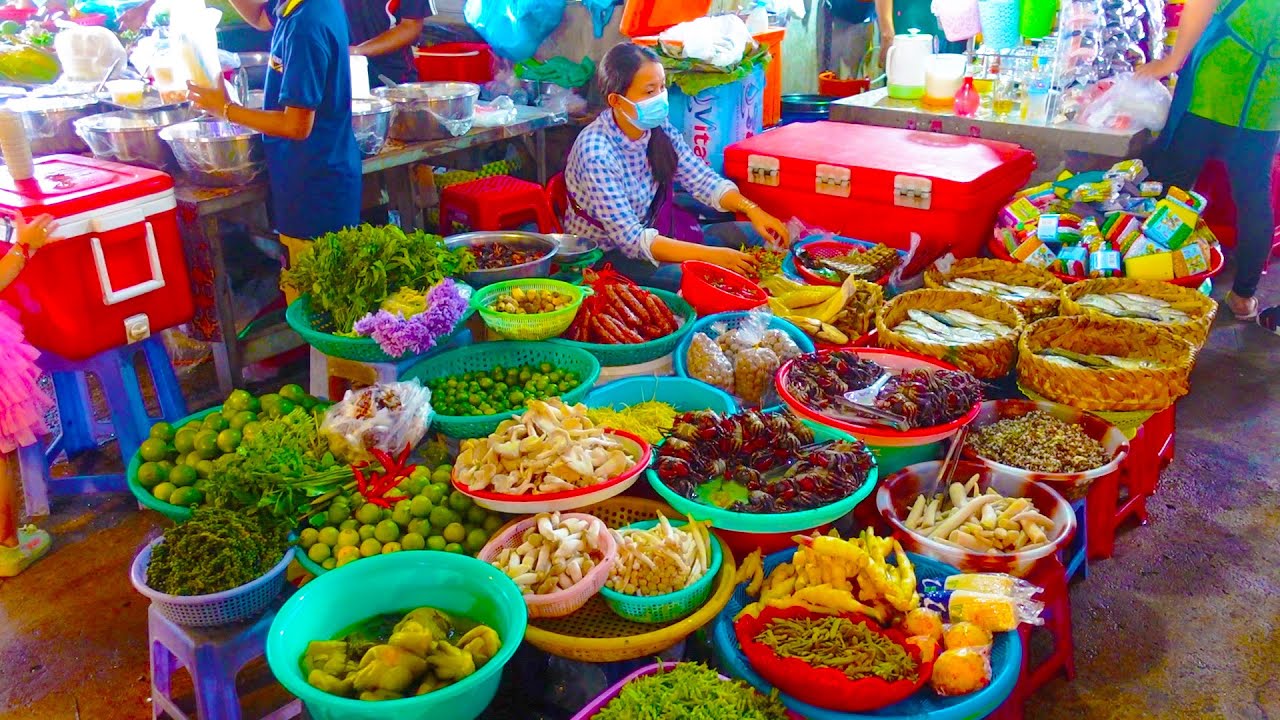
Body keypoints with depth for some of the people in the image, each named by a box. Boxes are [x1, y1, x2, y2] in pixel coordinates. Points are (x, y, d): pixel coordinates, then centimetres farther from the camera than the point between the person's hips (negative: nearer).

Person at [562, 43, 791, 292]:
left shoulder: (659, 129, -6)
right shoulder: (596, 151, -26)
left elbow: (704, 181, -1)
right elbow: (631, 239, -30)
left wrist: (752, 210, -20)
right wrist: (710, 255, -36)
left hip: (651, 233, 7)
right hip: (601, 256, -7)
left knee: (750, 234, -2)